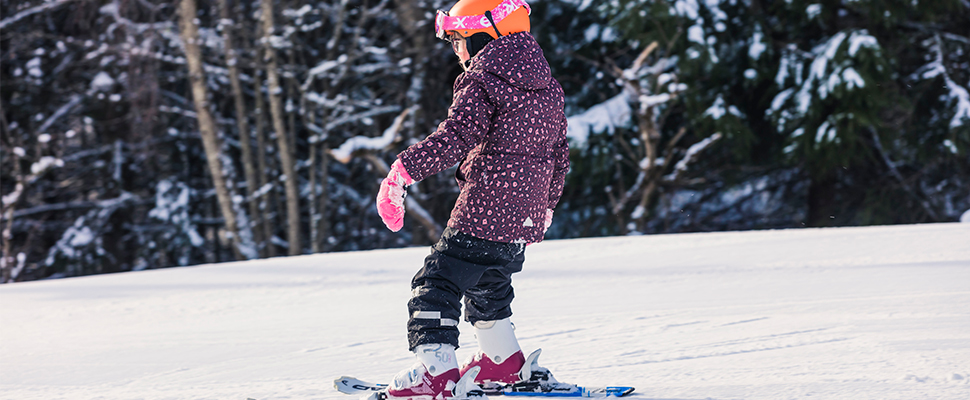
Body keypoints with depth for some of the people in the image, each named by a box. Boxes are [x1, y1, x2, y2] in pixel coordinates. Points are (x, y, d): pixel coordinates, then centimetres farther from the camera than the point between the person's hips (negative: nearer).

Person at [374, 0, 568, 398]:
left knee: (437, 284, -7)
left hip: (483, 211, -8)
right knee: (489, 284, 29)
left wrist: (402, 171, -26)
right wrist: (546, 204, 35)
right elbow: (559, 153, 21)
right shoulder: (547, 86, 13)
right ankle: (503, 360, 39)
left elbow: (454, 137, -26)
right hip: (525, 217, 8)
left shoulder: (482, 81, -12)